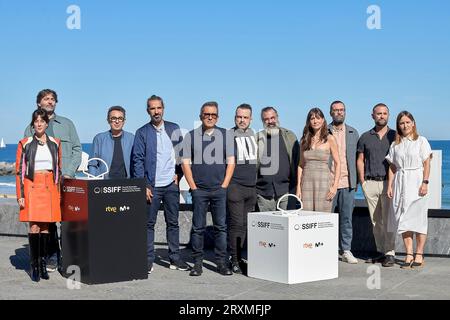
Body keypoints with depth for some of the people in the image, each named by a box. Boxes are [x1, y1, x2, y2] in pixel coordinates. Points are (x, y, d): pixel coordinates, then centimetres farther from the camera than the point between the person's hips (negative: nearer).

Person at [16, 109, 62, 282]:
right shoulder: (25, 144, 2)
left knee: (45, 227, 5)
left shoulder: (55, 143, 10)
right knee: (34, 227, -7)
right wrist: (20, 196, -5)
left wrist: (59, 192, 9)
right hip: (32, 188, -2)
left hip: (50, 188, 2)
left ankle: (43, 264, 12)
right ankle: (34, 265, 0)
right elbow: (19, 170, 1)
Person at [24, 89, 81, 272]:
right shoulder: (31, 128, 13)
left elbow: (77, 150, 8)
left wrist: (69, 173, -5)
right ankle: (52, 257, 8)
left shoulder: (66, 124, 13)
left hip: (66, 181, 0)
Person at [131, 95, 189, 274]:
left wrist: (178, 174, 1)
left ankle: (175, 259, 16)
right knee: (149, 224, 0)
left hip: (171, 184, 3)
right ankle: (148, 260, 6)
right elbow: (137, 160, -2)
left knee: (173, 222, 8)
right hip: (151, 186, -3)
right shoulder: (142, 133, 1)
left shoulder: (174, 129, 9)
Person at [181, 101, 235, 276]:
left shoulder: (225, 135, 9)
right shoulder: (191, 136, 6)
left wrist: (224, 185, -1)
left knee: (221, 226, 1)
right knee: (198, 227, 1)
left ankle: (222, 262, 7)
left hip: (219, 189, 1)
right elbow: (185, 163, 4)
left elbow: (231, 162, 7)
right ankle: (198, 262, 7)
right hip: (199, 190, -1)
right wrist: (193, 187, -2)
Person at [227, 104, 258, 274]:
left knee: (247, 224, 8)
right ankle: (235, 260, 0)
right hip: (235, 186, -6)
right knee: (237, 224, -6)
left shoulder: (252, 134, 13)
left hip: (252, 186, 6)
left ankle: (239, 255, 18)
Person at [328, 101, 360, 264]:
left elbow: (357, 157, 13)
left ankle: (346, 251, 9)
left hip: (347, 182, 2)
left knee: (346, 218, 3)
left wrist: (356, 180, 8)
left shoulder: (353, 133, 12)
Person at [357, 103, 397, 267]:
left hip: (388, 182, -2)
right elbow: (360, 160, 12)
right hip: (370, 183, 2)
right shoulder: (365, 137, 11)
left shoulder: (395, 136, 7)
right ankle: (381, 252, 13)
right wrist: (362, 181, 2)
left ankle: (390, 253, -3)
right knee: (376, 221, 5)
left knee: (388, 220, -6)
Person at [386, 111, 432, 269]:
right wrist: (390, 185, 4)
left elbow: (426, 163, -1)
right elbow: (392, 166, 12)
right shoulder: (395, 144, 13)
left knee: (419, 220, -4)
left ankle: (419, 255, 3)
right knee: (403, 220, 1)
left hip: (416, 182, -3)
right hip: (400, 183, 3)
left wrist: (425, 183, -11)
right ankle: (409, 254, 6)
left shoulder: (421, 141, 4)